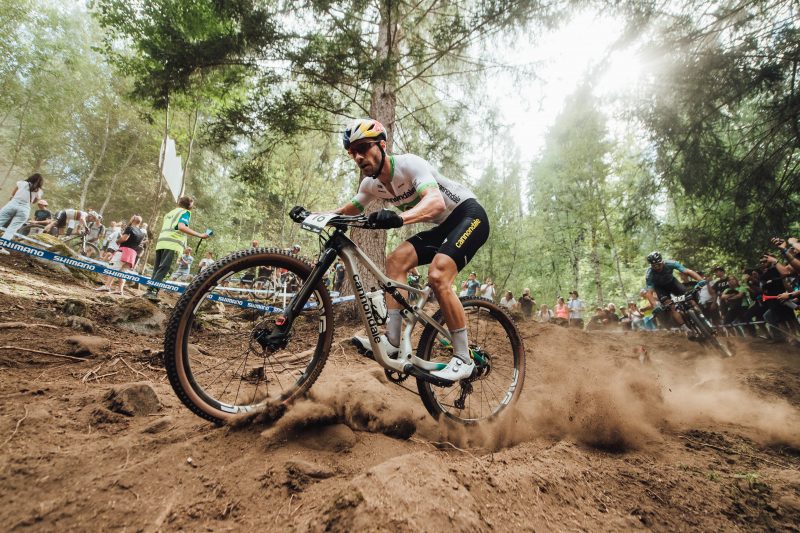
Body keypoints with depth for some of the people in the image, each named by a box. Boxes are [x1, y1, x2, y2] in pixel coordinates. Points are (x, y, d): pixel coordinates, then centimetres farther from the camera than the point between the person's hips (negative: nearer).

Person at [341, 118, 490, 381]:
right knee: (396, 261, -8)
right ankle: (392, 340, -7)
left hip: (470, 216, -8)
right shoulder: (372, 184, 1)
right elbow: (349, 210, 12)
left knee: (437, 276, -26)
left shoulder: (409, 163, -23)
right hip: (444, 226, 8)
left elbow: (436, 202, -40)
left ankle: (463, 359, -14)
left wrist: (398, 218, -58)